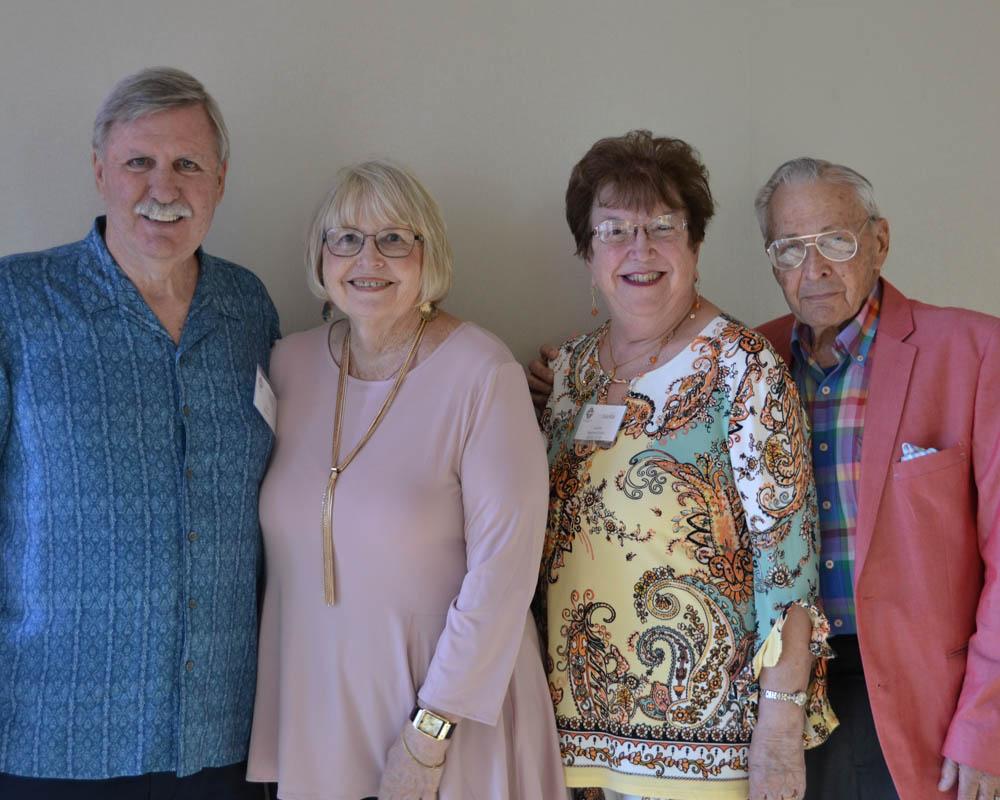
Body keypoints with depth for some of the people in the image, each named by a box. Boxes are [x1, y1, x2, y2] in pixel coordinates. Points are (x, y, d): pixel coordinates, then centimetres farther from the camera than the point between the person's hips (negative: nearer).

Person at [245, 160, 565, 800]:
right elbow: (280, 540, 9)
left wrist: (432, 730, -16)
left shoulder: (483, 374, -14)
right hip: (311, 710, 4)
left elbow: (504, 566, -16)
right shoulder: (291, 364, 0)